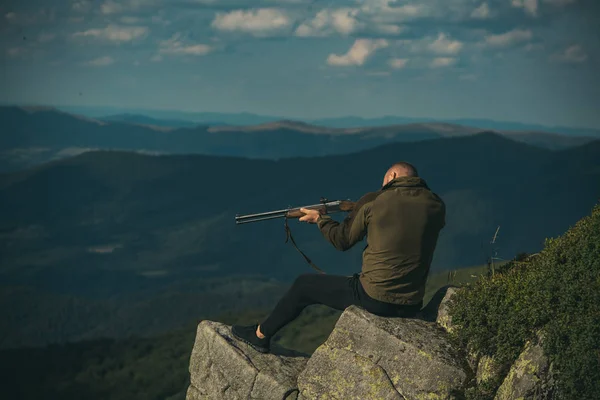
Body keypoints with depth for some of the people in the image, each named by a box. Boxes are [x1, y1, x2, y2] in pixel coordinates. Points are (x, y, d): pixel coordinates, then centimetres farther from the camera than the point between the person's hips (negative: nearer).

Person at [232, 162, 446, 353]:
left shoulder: (372, 201, -7)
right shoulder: (436, 205, 3)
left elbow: (342, 240, 5)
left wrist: (319, 219, 22)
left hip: (375, 300, -5)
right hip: (411, 307, 5)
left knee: (304, 285, 17)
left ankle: (260, 334, 33)